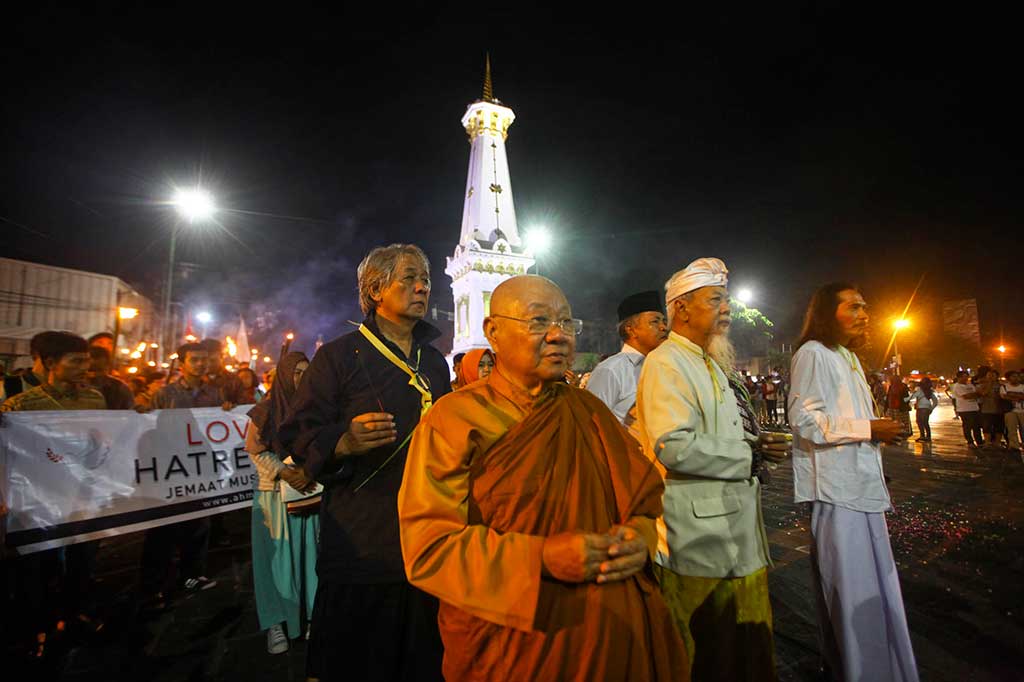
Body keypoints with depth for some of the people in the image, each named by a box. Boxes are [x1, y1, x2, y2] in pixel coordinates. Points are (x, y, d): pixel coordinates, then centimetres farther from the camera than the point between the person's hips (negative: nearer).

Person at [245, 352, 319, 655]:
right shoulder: (266, 409, -2)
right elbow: (256, 449, -4)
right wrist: (286, 473, -16)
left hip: (310, 491, 2)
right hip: (275, 491, -2)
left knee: (309, 551, 5)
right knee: (277, 553, 3)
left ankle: (313, 614, 18)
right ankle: (276, 623, 15)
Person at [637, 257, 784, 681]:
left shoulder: (710, 364, 15)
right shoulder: (665, 363, -18)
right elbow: (675, 447, -28)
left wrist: (750, 440, 3)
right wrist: (747, 454, -15)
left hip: (736, 522, 9)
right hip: (699, 531, -9)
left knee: (748, 639, 22)